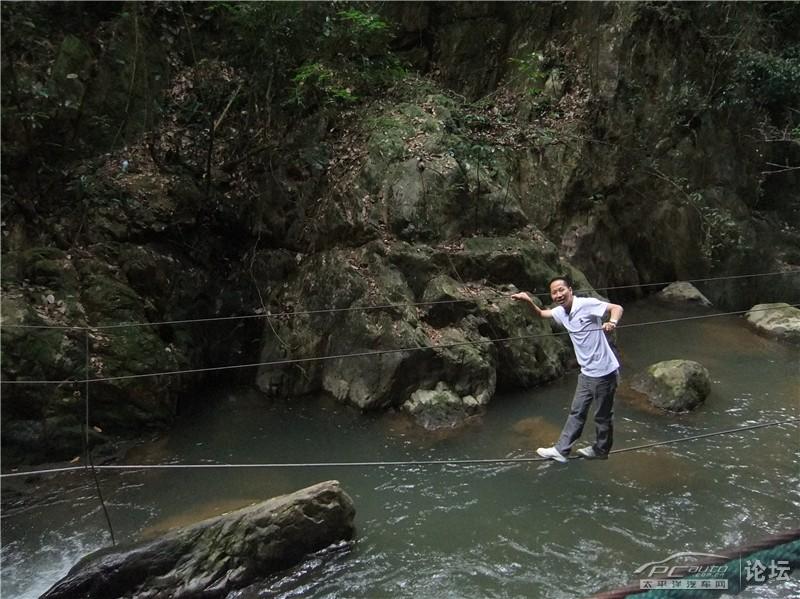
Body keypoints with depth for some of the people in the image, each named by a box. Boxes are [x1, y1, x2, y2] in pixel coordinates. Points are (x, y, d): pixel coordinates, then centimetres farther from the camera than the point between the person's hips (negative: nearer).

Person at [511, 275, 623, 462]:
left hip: (604, 372, -8)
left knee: (603, 415, 10)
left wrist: (612, 322, -41)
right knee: (577, 412, 15)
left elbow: (617, 308, -19)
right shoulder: (561, 312, 5)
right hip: (587, 372, 8)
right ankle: (561, 450, 23)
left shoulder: (586, 304, -19)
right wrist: (529, 301, -3)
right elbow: (541, 314, 18)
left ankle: (601, 450, 29)